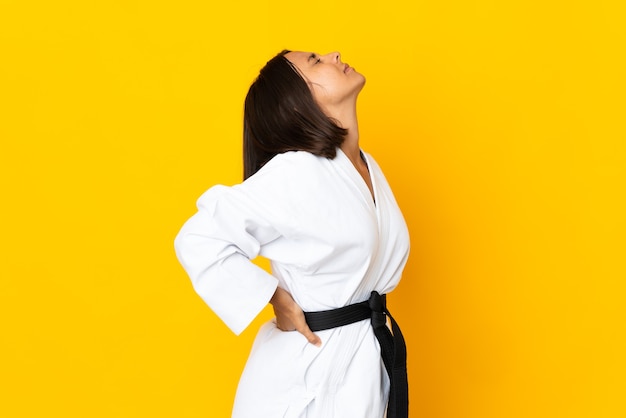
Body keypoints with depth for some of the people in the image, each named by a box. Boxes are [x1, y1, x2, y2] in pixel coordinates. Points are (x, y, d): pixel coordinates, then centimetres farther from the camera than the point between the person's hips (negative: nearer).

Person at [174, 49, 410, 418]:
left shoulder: (366, 166, 4)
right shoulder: (295, 173, -21)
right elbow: (199, 241, -23)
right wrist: (278, 300, -19)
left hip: (368, 361, 7)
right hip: (308, 368, -7)